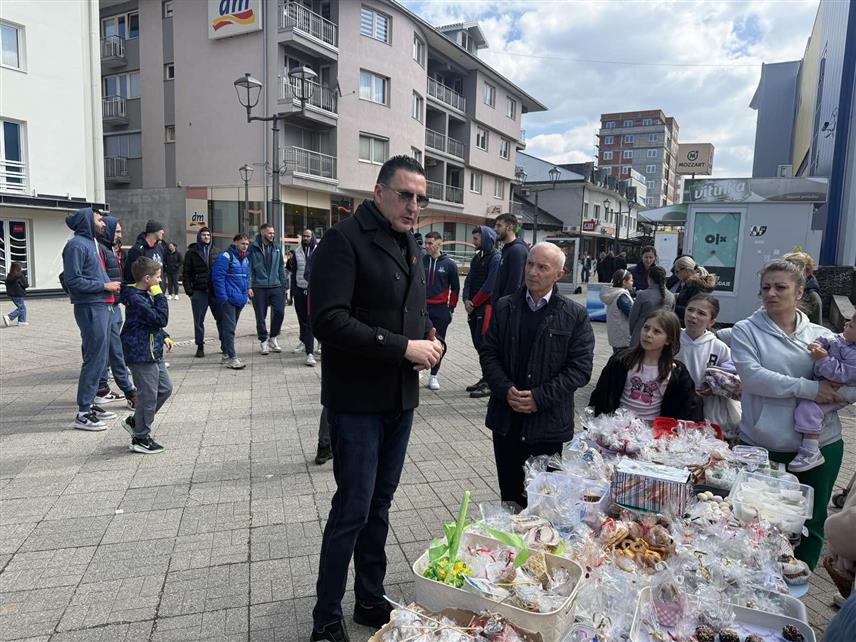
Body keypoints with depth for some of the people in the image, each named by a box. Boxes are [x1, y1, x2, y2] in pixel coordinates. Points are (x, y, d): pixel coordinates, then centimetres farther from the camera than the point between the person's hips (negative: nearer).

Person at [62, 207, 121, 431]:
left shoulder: (93, 243, 17)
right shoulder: (76, 245, -11)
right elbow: (73, 280, -17)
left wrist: (112, 285, 10)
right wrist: (104, 285, -13)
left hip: (101, 306, 10)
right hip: (90, 308, -10)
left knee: (99, 358, 14)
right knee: (94, 359, -7)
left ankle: (89, 403, 25)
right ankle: (83, 413, 0)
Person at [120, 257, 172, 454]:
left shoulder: (145, 295, 13)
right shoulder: (136, 299, -20)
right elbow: (161, 319, -24)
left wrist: (164, 337, 14)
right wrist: (159, 296, -17)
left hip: (152, 352, 10)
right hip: (141, 354, -10)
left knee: (165, 388, 17)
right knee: (148, 395, -2)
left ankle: (135, 421, 29)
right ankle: (140, 439, 11)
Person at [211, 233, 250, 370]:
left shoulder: (245, 259, 16)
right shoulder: (225, 257, -10)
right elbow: (218, 278, -15)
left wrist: (245, 294, 14)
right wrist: (223, 298, -18)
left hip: (240, 300, 8)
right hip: (228, 299, -8)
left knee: (230, 327, 15)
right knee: (229, 328, -8)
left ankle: (225, 354, 24)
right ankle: (231, 358, -8)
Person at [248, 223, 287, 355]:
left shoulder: (277, 247, 10)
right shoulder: (253, 248, -2)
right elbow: (248, 267, -2)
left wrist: (283, 284, 9)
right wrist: (249, 286, -9)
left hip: (276, 286, 3)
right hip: (259, 287, -3)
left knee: (279, 312, -4)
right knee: (261, 316, 3)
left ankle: (273, 338, 16)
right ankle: (263, 341, 18)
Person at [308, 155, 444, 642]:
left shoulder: (411, 246, 12)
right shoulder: (345, 239, -13)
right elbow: (329, 322, -23)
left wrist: (430, 339, -1)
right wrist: (404, 347, -22)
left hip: (401, 399, 7)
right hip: (357, 401, -7)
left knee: (380, 504, 18)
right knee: (353, 510, 1)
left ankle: (371, 601, 36)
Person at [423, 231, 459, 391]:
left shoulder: (449, 264, 0)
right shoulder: (420, 261, 2)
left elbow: (455, 288, 5)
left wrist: (451, 308, 2)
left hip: (440, 309, -1)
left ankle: (433, 376, 15)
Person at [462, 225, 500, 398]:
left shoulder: (495, 258, -10)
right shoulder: (477, 257, 16)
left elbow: (489, 286, -17)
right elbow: (469, 280, 13)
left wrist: (473, 303, -10)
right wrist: (466, 300, -3)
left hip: (487, 307, -8)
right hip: (474, 308, 8)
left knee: (484, 344, -7)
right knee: (478, 344, 11)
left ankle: (489, 384, 0)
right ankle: (485, 379, 22)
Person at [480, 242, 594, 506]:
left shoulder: (575, 315, -3)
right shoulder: (504, 307, 6)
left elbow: (580, 368, -7)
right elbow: (488, 353, 5)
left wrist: (539, 398, -14)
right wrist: (506, 390, -11)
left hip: (548, 424, -2)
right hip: (506, 421, 3)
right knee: (509, 495, 14)